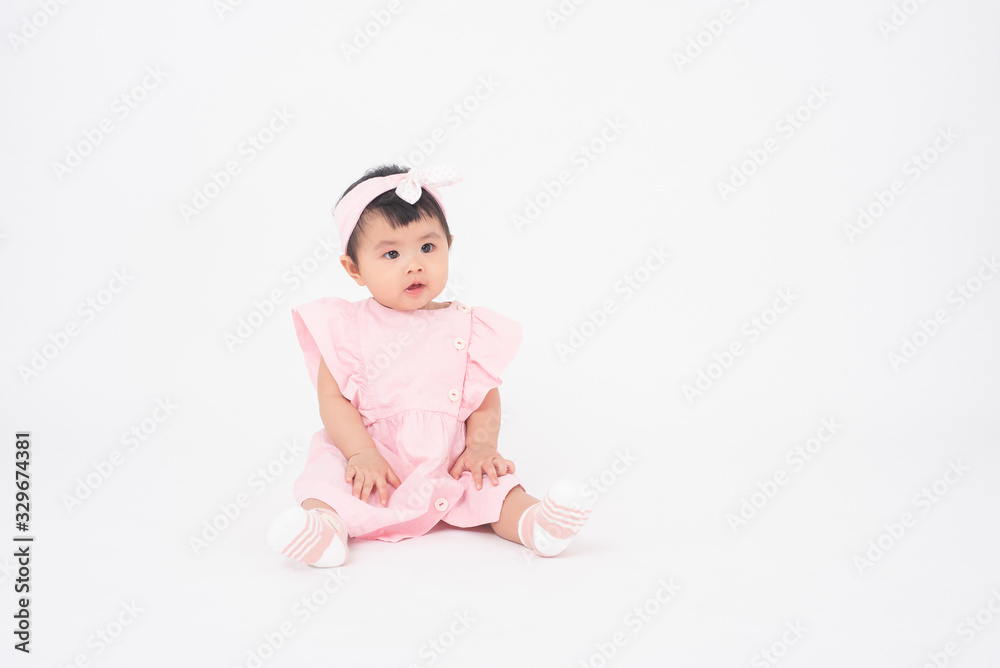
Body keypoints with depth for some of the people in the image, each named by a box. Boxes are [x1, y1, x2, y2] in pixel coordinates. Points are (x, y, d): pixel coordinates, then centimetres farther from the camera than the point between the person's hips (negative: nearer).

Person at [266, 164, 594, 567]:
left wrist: (481, 445, -12)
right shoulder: (348, 327, 0)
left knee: (492, 482, -20)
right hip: (370, 466, -1)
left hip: (448, 466, 2)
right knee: (327, 470, -26)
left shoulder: (468, 327, 4)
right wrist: (362, 454, -18)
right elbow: (334, 398, -5)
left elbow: (487, 400, 6)